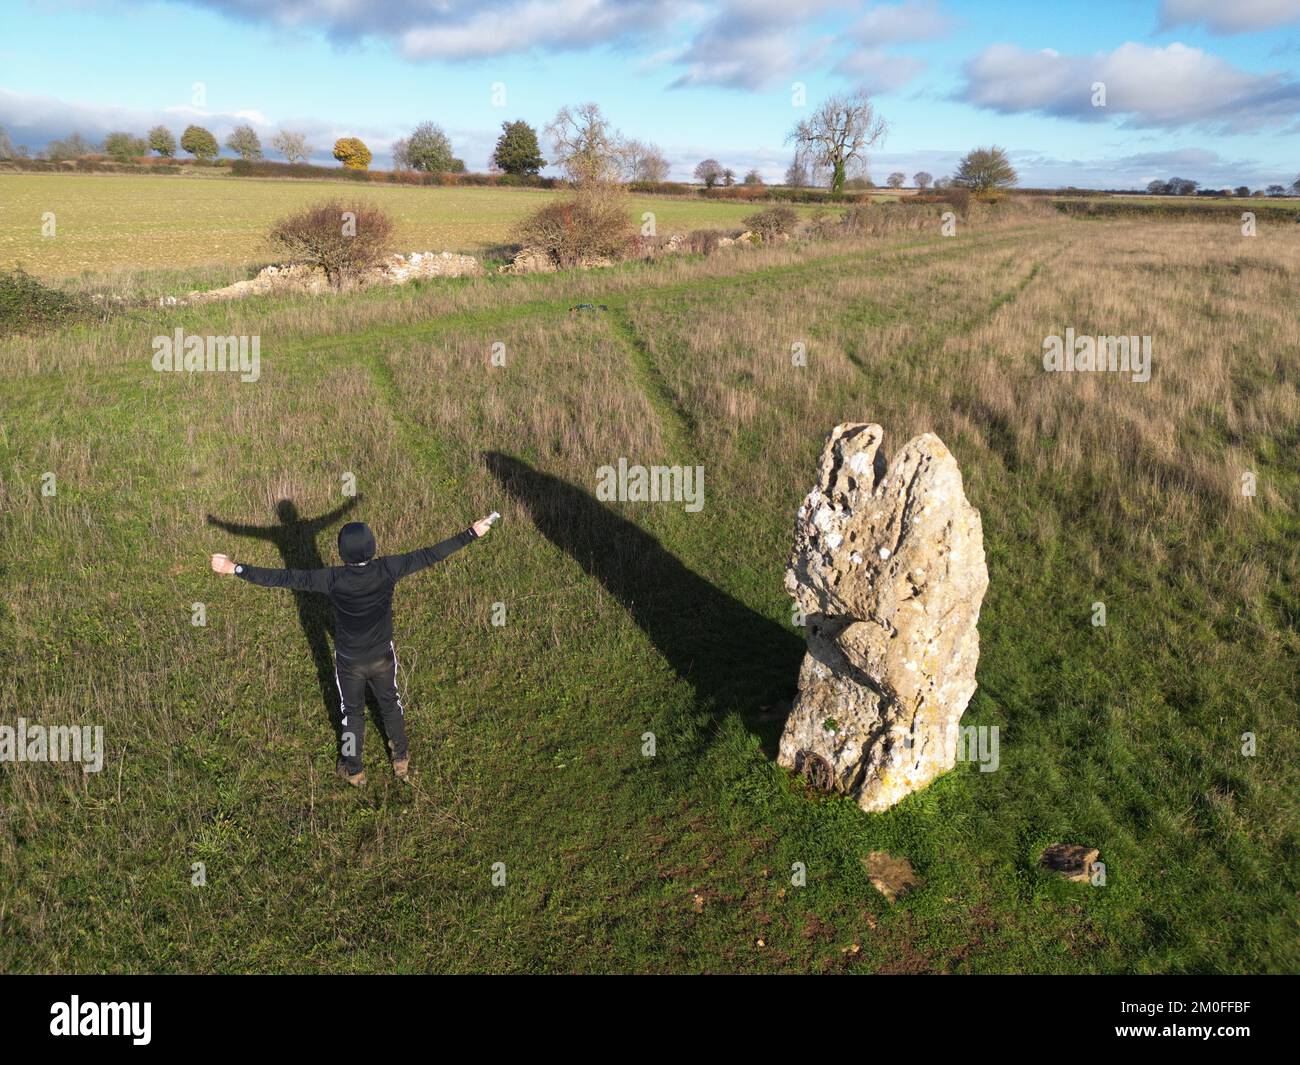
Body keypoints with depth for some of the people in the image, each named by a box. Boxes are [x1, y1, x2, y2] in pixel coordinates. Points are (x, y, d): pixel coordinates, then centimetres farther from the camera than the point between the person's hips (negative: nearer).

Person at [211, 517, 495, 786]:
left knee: (352, 712, 22)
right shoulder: (387, 570, -24)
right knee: (390, 704, 26)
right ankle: (401, 760, 44)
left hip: (349, 661, -1)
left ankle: (353, 770, 41)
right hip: (383, 656, 1)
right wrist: (472, 534, -15)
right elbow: (429, 555, -20)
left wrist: (236, 568, -18)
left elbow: (285, 578, -24)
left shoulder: (333, 579, -27)